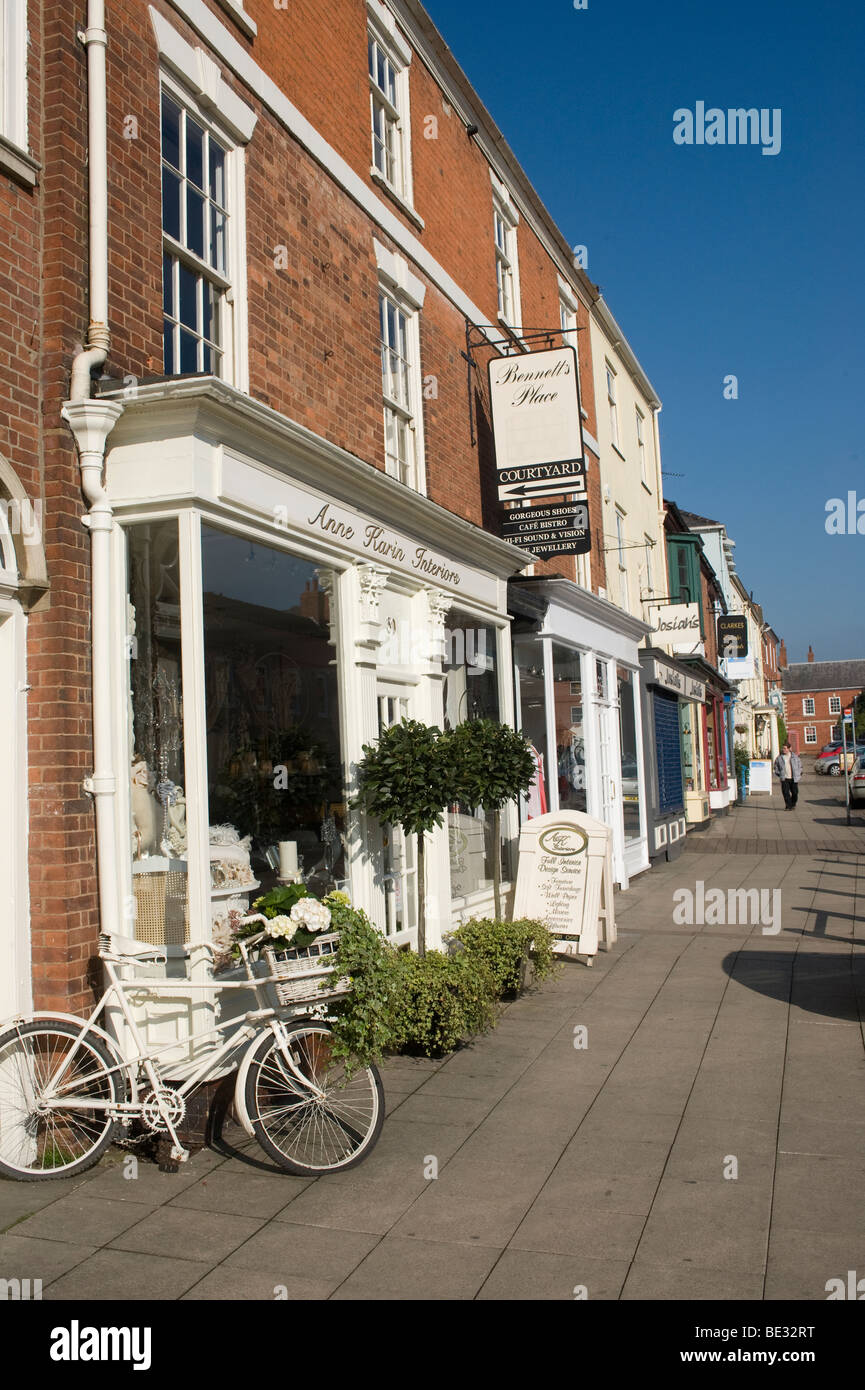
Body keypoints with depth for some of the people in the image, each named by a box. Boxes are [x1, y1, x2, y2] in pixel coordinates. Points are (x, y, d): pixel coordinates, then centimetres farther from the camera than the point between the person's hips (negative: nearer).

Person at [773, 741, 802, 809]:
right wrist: (778, 774, 5)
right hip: (784, 778, -1)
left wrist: (799, 773, 11)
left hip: (794, 778, 1)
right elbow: (775, 766, 15)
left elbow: (799, 764, 17)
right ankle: (788, 806, -4)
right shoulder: (779, 757, 2)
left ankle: (793, 804, 27)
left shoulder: (794, 756, 3)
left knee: (794, 792, 4)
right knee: (786, 793, -10)